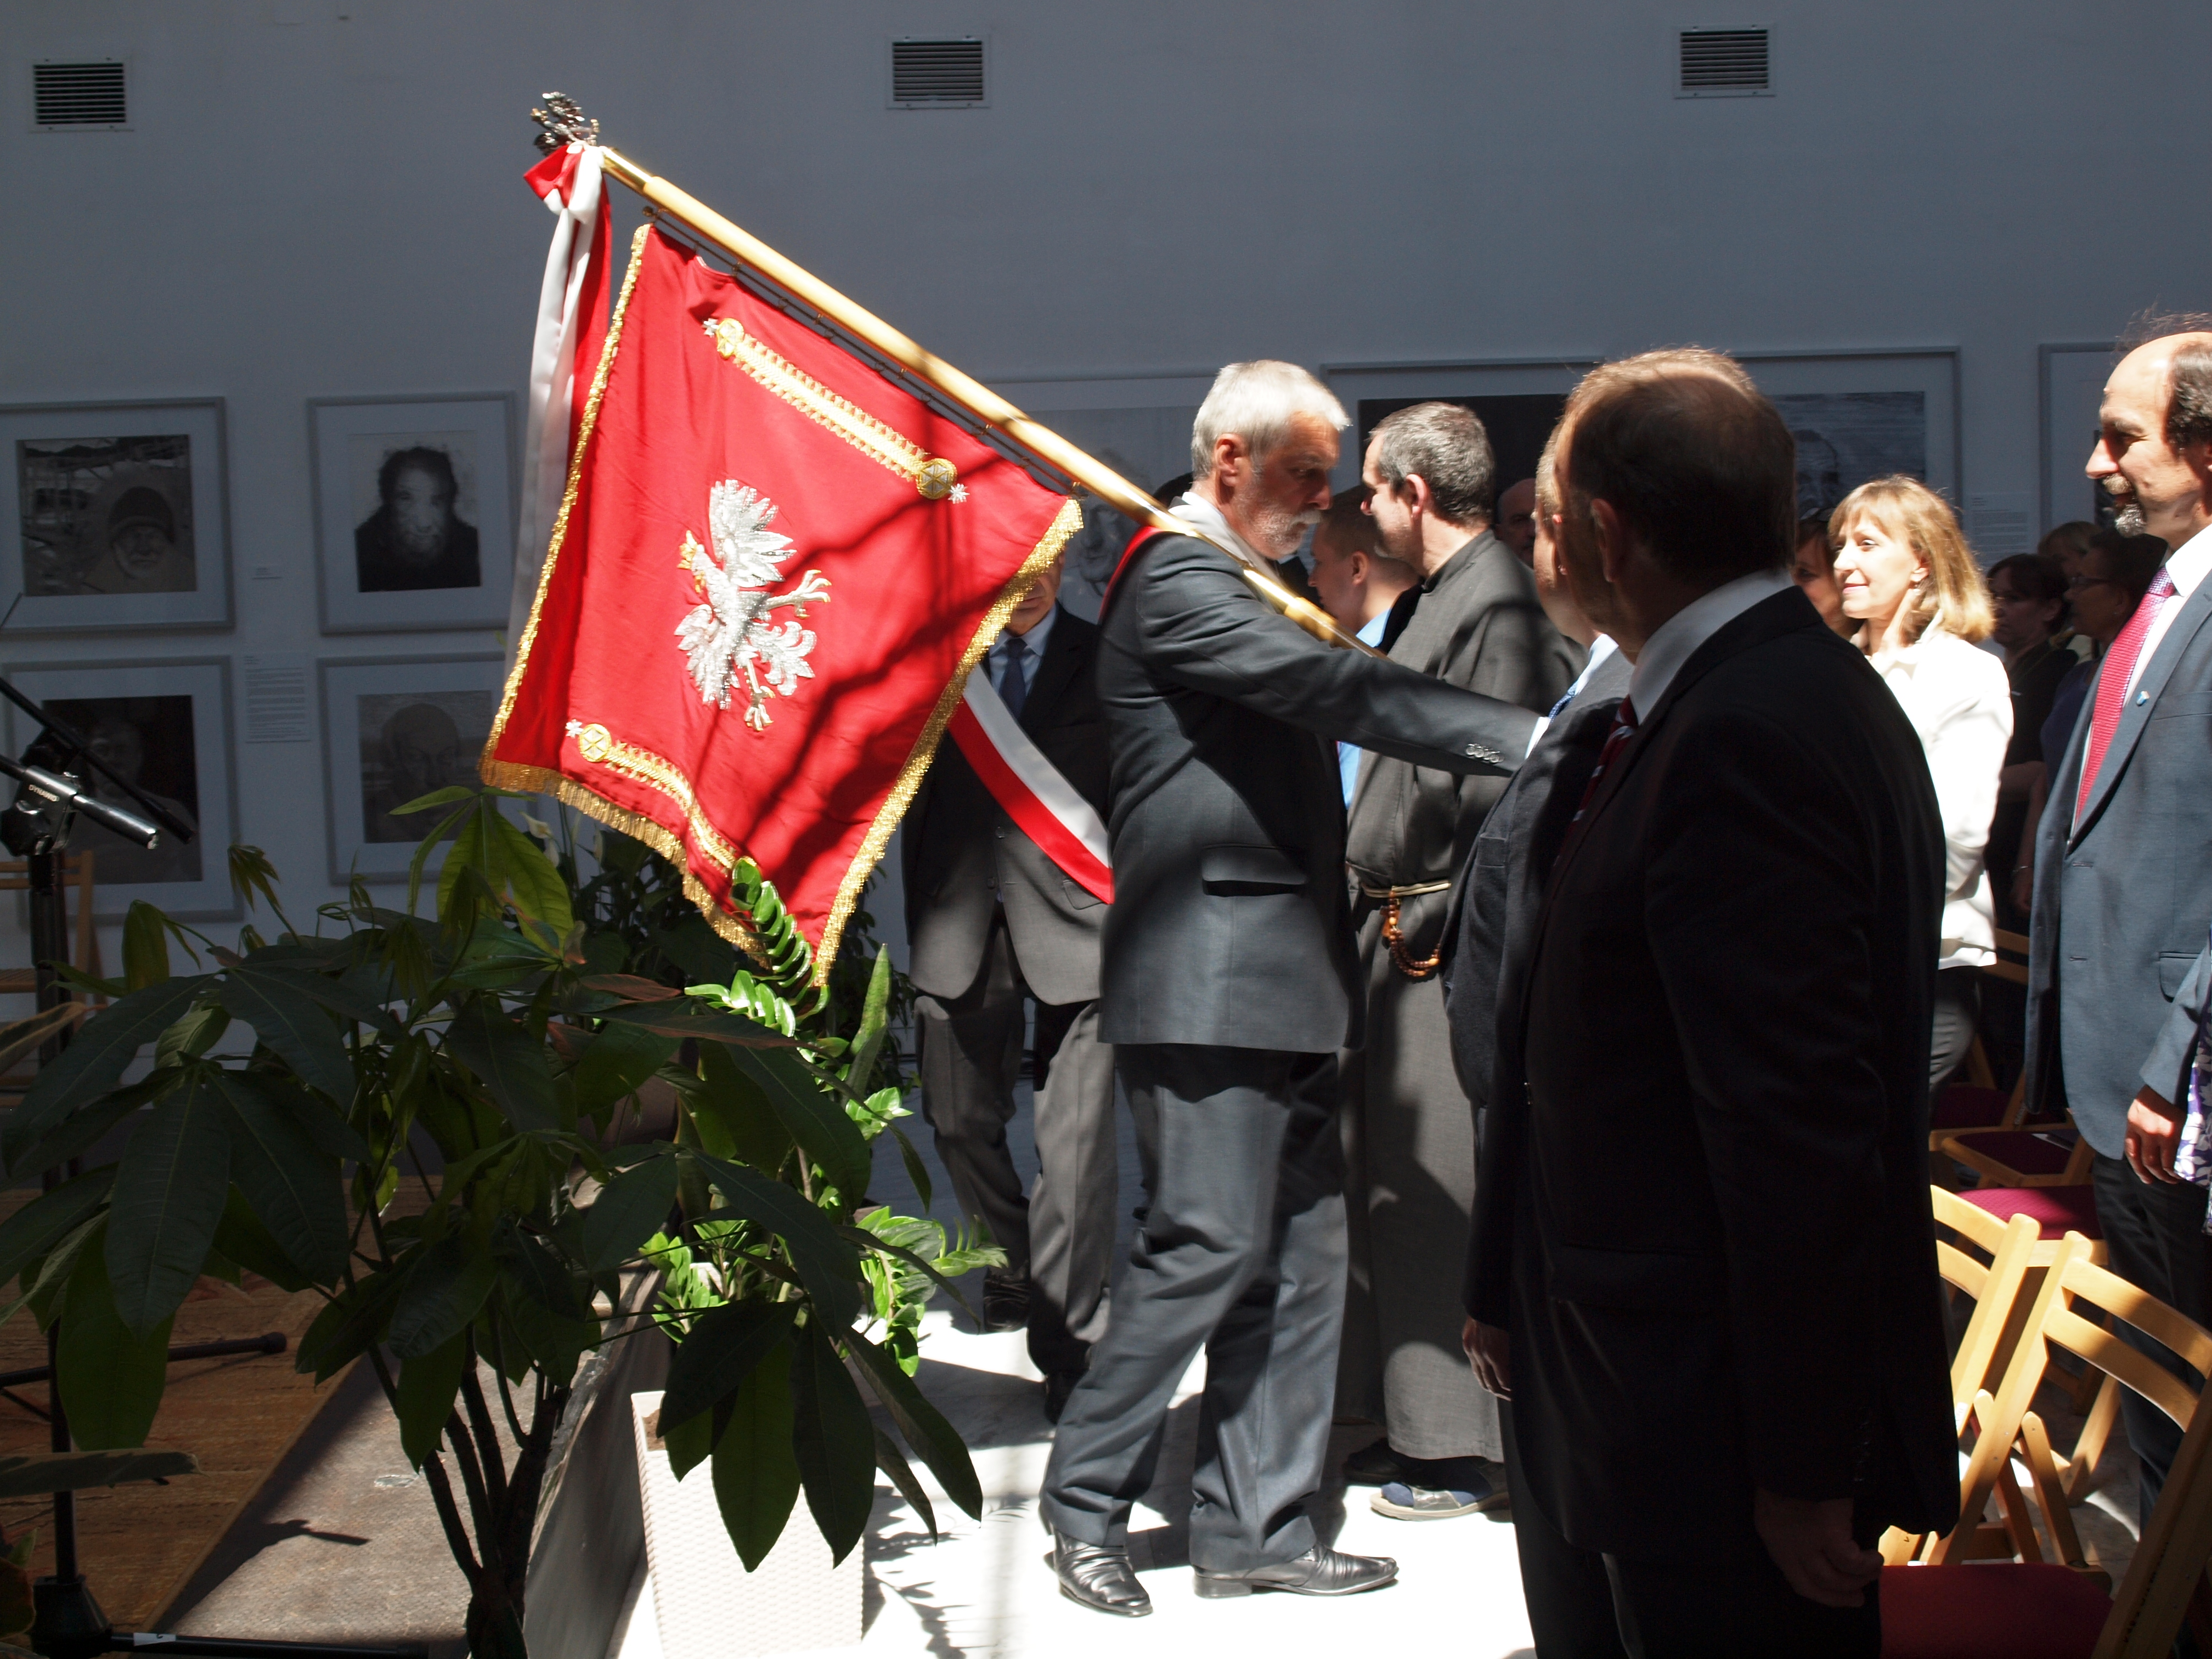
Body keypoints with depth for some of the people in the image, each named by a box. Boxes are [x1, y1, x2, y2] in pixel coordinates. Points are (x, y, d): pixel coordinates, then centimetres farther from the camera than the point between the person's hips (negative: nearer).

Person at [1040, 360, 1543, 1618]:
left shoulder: (1234, 586, 21)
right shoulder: (1177, 583, -13)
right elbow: (1336, 690, -24)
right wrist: (1532, 741, -27)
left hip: (1278, 979, 10)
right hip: (1214, 980, -10)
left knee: (1301, 1252, 9)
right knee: (1211, 1244, -8)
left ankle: (1260, 1525, 15)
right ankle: (1087, 1506, 6)